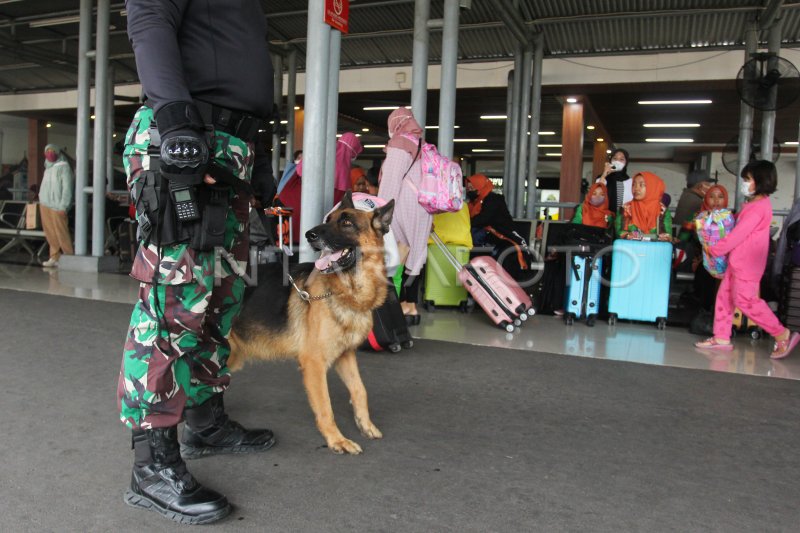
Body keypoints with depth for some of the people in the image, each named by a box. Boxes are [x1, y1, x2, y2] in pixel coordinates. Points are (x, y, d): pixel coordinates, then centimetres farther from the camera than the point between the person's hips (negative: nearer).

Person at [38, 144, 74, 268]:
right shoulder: (48, 168, 20)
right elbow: (45, 187, 22)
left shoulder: (63, 167, -5)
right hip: (45, 205, 8)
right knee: (50, 233, 6)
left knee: (61, 232, -9)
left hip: (57, 206, -8)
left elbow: (67, 188, -11)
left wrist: (63, 206, -17)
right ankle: (54, 257, 10)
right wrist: (41, 201, 13)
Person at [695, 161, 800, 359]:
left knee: (745, 300, -8)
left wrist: (714, 250, -13)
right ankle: (721, 338, 15)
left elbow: (738, 233, -20)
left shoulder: (758, 207, -18)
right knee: (724, 296, 10)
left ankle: (782, 334, 2)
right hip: (738, 261, 10)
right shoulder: (754, 204, 14)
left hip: (747, 263, -10)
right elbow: (738, 226, 24)